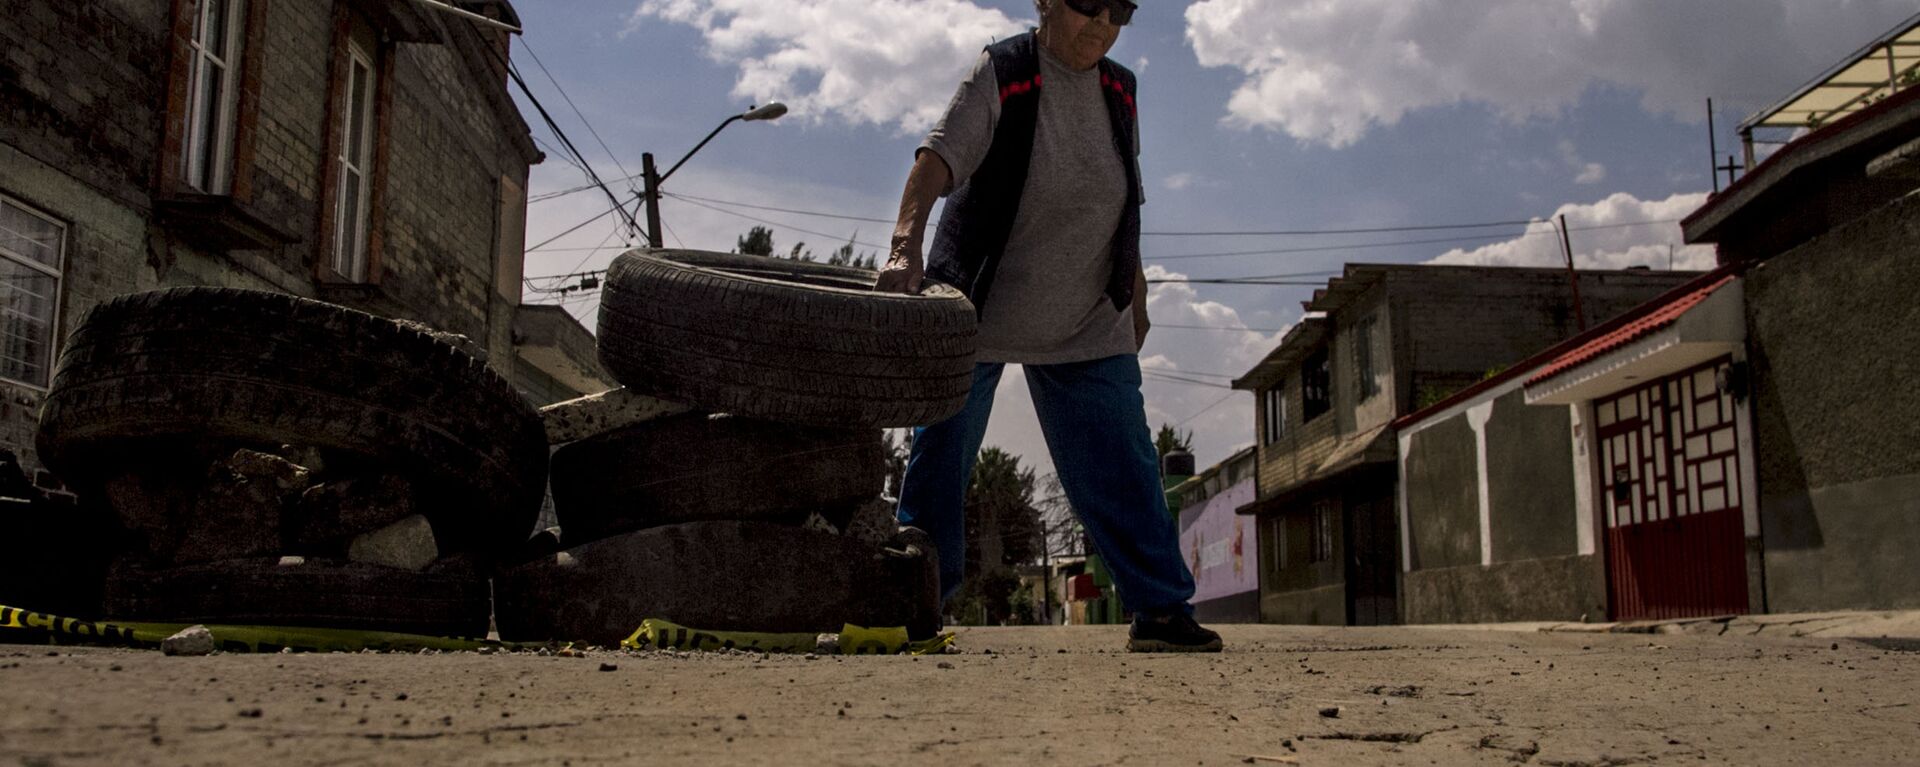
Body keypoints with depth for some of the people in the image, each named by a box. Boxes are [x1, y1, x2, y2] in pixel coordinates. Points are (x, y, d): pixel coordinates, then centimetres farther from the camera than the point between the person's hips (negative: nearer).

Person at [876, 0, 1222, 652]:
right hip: (975, 312, -4)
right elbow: (938, 158, -26)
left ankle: (1162, 610, 8)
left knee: (1124, 471, 1)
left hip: (1088, 326, 4)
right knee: (938, 467, 1)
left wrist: (1135, 295, 14)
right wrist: (905, 247, -41)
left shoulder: (1119, 90, 5)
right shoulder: (1002, 72, -11)